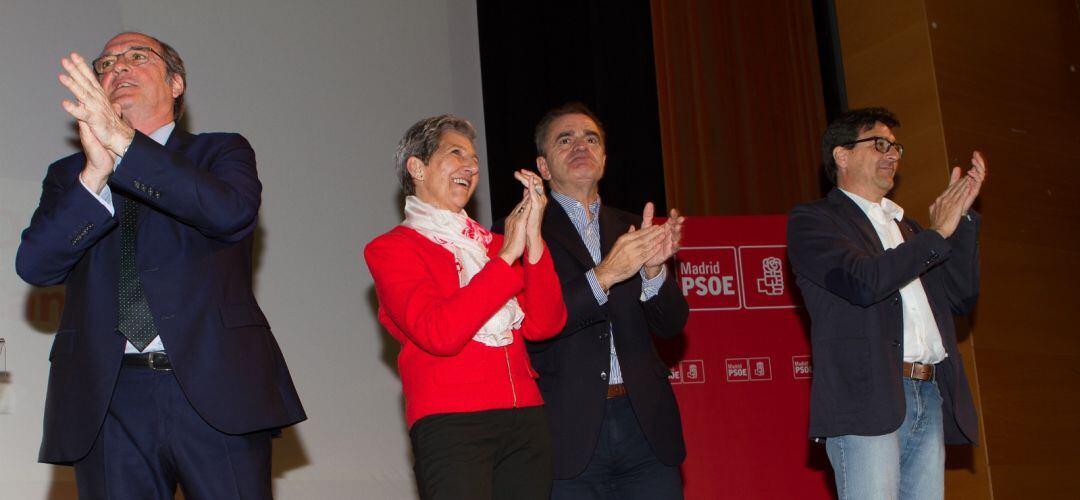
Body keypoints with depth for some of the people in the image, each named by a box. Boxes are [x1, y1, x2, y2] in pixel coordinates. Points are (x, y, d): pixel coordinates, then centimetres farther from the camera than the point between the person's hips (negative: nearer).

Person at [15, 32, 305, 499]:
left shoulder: (221, 151, 12)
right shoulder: (69, 175, 18)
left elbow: (232, 211, -11)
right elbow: (34, 264, 1)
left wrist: (124, 143, -18)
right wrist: (95, 173, -13)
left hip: (215, 391, -2)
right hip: (108, 402, 2)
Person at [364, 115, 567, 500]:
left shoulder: (491, 243, 17)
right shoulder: (389, 250, 2)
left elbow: (544, 324, 4)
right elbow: (438, 333, -15)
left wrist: (532, 238, -6)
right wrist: (506, 255, -10)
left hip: (525, 419, 5)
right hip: (450, 424, -5)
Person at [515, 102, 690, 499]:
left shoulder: (631, 228, 15)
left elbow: (671, 325, 8)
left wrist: (653, 268, -11)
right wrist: (604, 275, -20)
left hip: (645, 425, 4)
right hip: (568, 432, -4)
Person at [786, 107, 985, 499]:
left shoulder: (903, 225, 25)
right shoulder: (812, 220, 3)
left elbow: (961, 297, 17)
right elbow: (863, 282, -14)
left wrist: (962, 216, 8)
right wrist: (936, 233, -5)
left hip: (930, 400, 7)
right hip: (866, 399, -6)